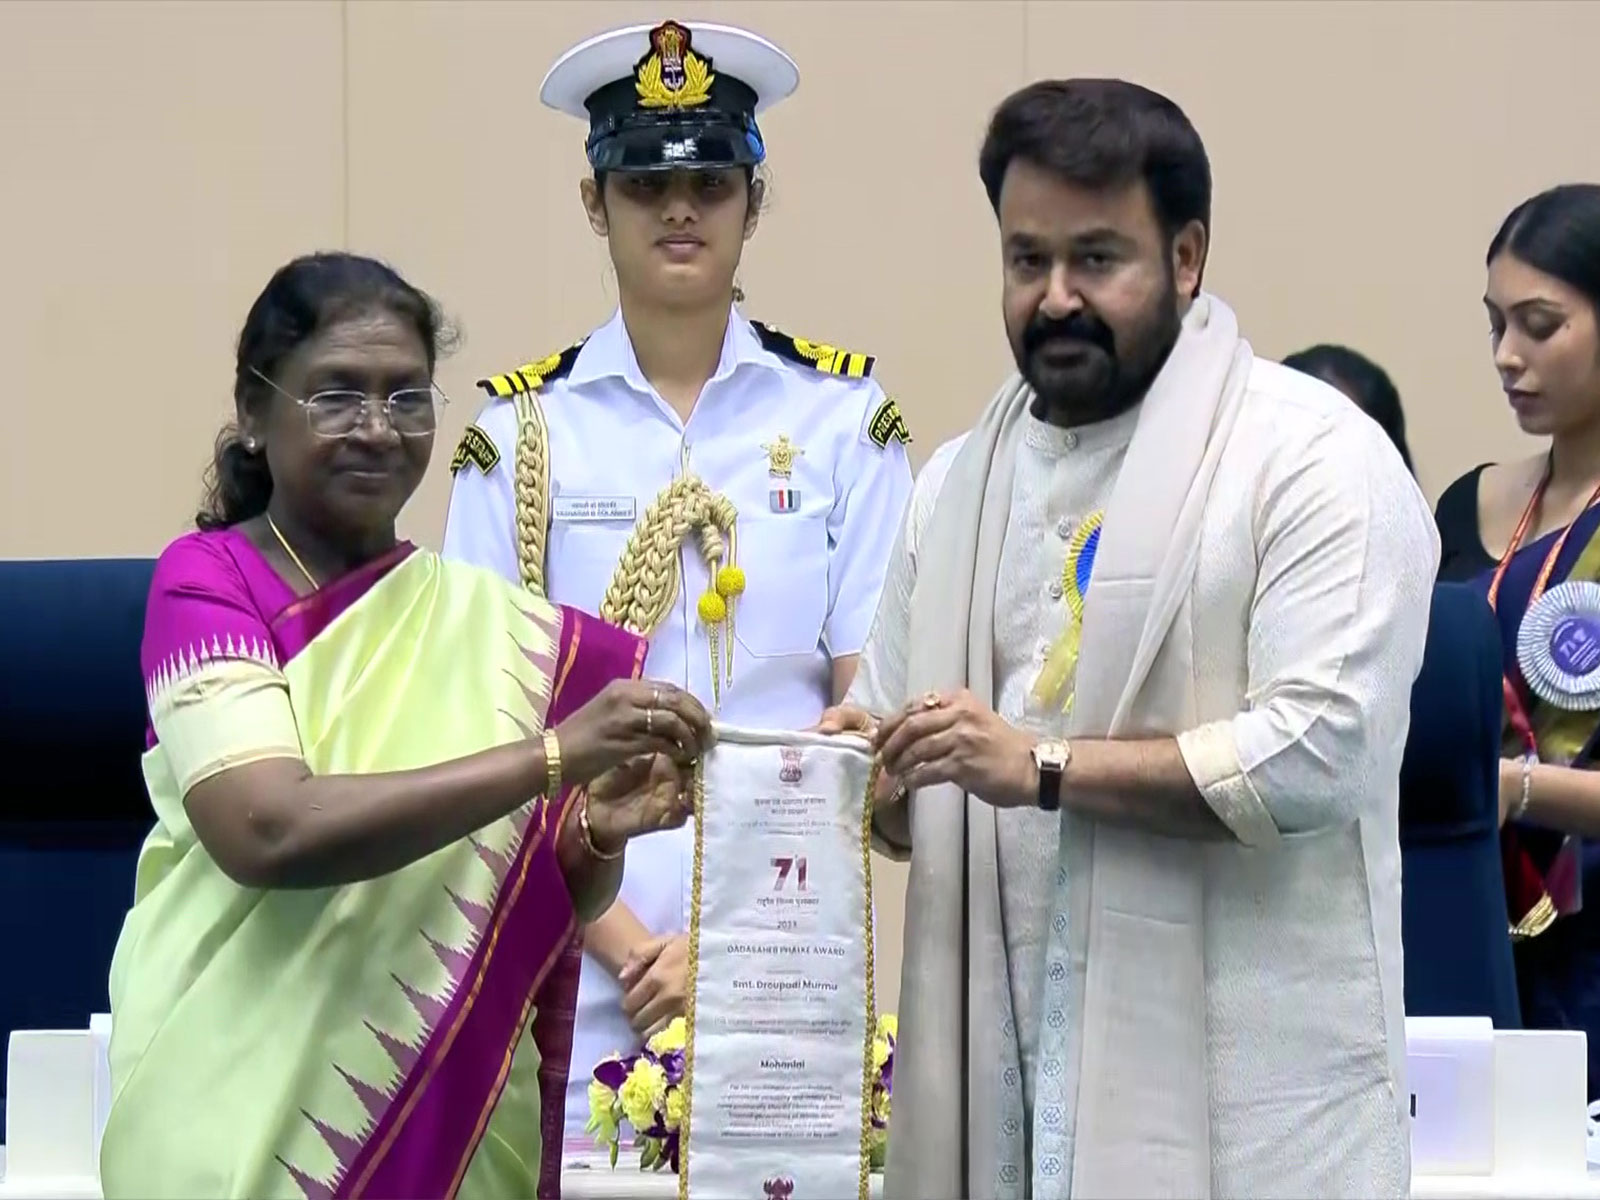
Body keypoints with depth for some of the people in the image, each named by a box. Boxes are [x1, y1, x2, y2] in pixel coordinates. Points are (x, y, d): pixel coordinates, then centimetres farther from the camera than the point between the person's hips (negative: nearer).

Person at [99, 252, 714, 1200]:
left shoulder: (500, 629, 5)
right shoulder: (205, 582, -7)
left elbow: (549, 904, 9)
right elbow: (268, 833, -22)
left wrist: (602, 830, -13)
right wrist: (555, 754, -26)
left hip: (454, 1118, 4)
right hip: (248, 1113, -4)